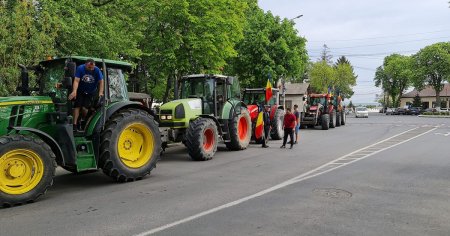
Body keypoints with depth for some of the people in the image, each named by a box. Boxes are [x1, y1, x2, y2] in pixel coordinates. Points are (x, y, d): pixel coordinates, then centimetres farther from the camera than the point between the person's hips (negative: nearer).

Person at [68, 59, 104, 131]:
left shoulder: (97, 70, -15)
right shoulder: (80, 68, -17)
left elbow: (101, 82, -14)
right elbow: (76, 81, -25)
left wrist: (100, 92, -26)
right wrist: (74, 92, -38)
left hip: (91, 93, 0)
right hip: (80, 91, 0)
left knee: (84, 108, -11)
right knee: (77, 106, -13)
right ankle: (75, 124, -14)